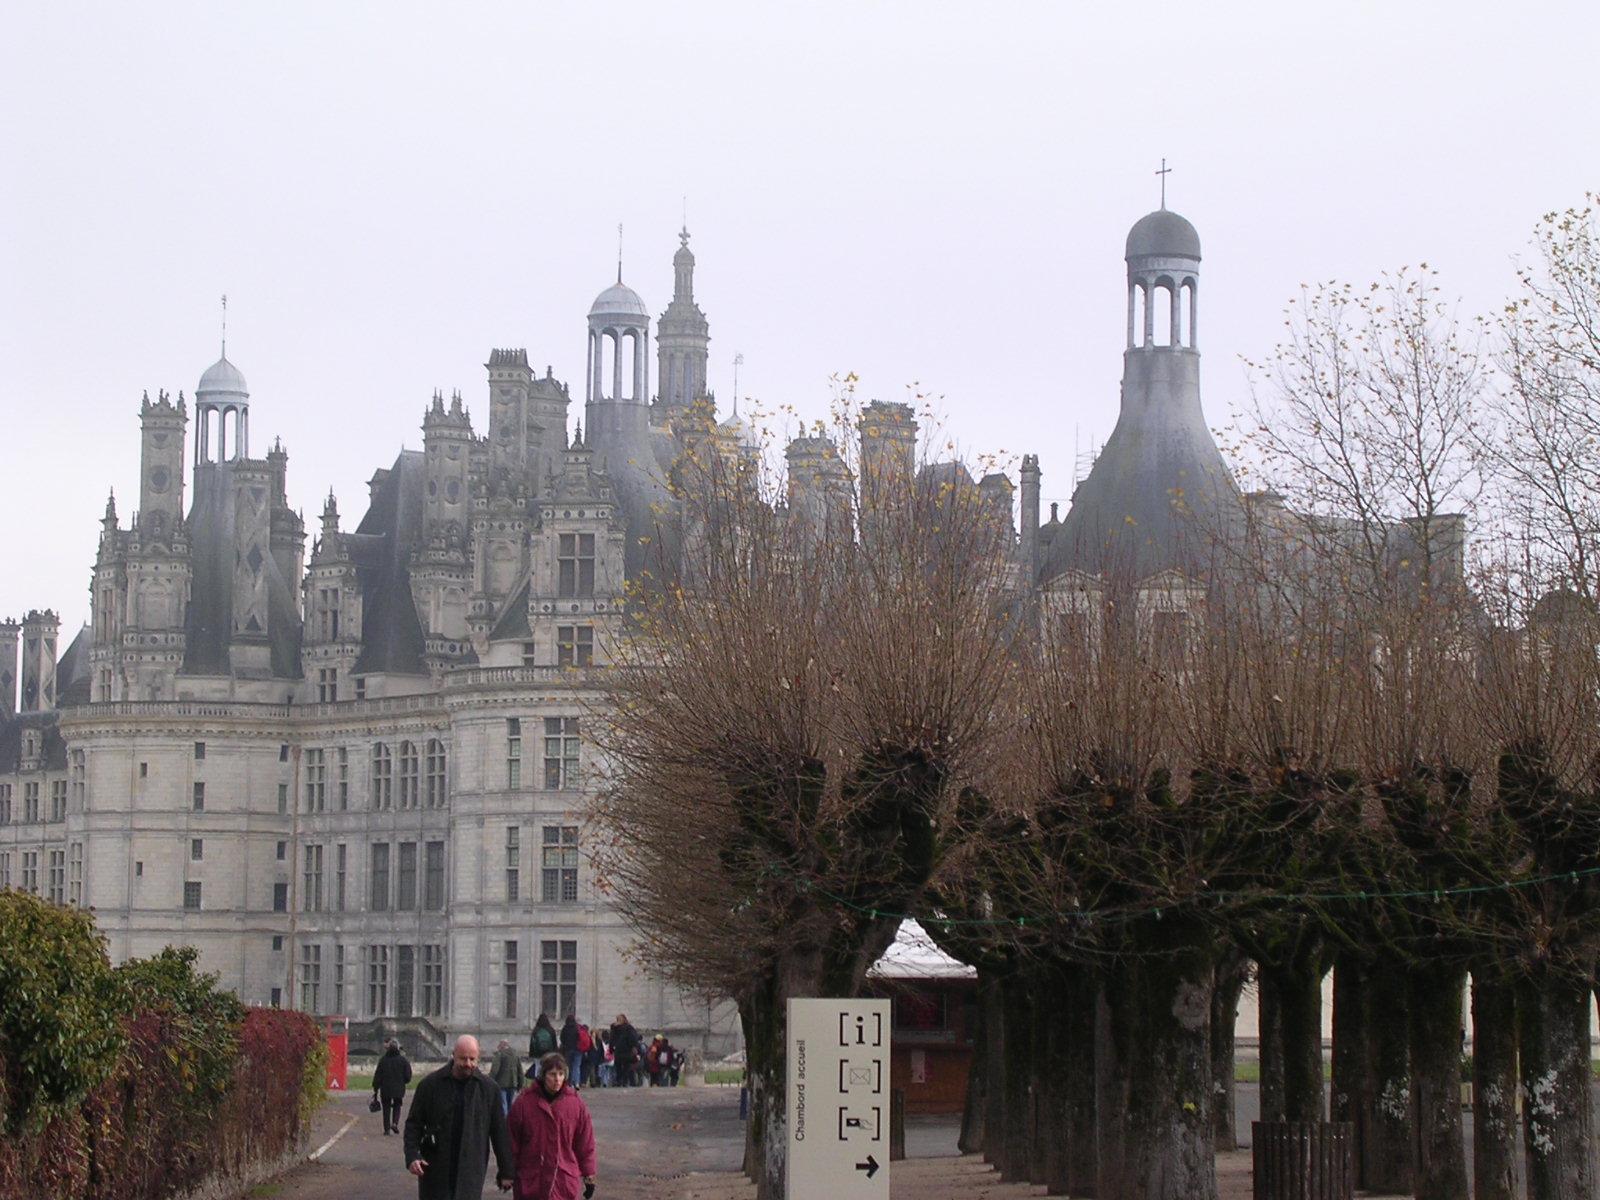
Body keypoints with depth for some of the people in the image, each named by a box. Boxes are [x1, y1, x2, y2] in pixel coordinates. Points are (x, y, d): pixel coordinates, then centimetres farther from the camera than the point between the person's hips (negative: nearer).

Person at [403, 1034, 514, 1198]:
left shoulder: (488, 1088, 1)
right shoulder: (430, 1084, -1)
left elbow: (499, 1131, 5)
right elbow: (413, 1124, 2)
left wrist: (506, 1172, 5)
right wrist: (412, 1156, -13)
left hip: (471, 1171, -1)